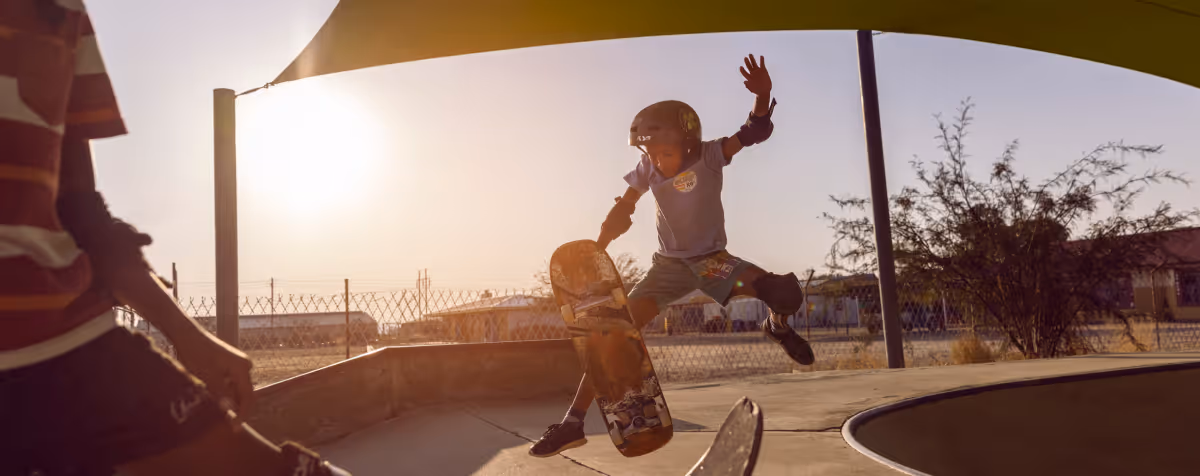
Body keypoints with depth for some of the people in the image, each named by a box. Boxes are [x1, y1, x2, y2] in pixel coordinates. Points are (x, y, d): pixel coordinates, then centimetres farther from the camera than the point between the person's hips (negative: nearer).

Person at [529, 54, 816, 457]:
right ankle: (573, 422, -7)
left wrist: (763, 95, -46)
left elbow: (755, 132, -26)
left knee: (785, 294, -27)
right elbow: (621, 214, -4)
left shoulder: (708, 155, -17)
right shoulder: (647, 169, -9)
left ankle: (778, 325, 15)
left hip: (712, 259, -2)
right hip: (670, 264, 2)